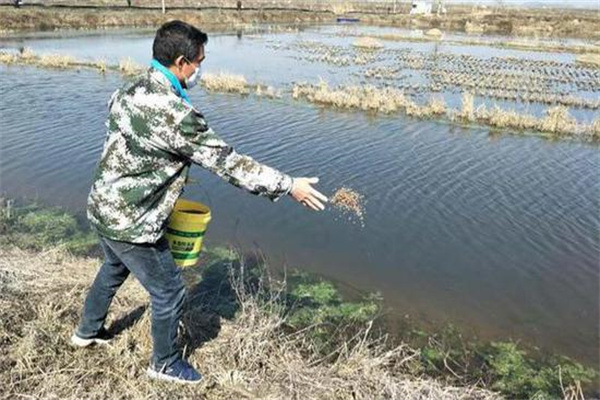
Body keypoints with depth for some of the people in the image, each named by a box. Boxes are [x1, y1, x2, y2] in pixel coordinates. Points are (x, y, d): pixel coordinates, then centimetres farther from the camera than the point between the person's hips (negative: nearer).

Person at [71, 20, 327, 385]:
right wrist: (287, 185, -19)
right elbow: (226, 161, -25)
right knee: (169, 292, 11)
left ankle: (88, 331, 56)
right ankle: (166, 364, 33)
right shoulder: (175, 113, -28)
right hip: (131, 224, -9)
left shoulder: (129, 91, 0)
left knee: (114, 269, 34)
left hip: (103, 207, 9)